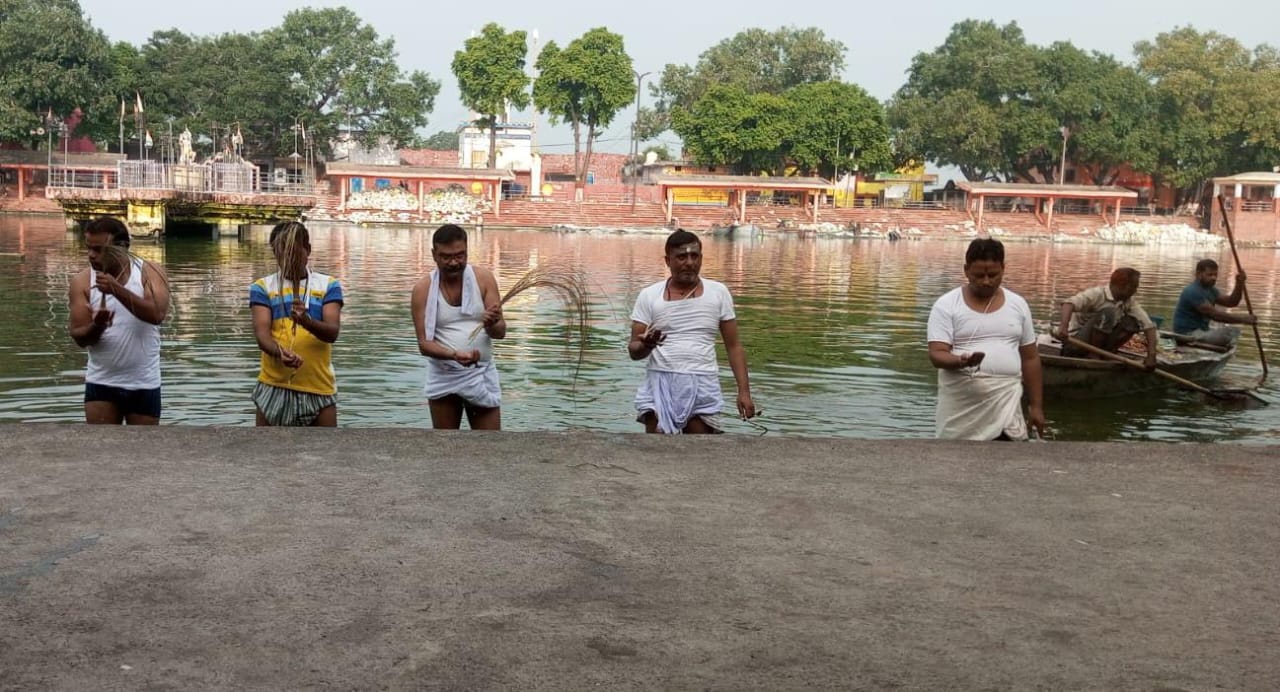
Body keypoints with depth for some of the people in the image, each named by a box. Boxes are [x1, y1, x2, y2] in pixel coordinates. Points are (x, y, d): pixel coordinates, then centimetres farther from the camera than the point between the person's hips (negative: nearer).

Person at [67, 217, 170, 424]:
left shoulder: (150, 273, -7)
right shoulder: (82, 282, -3)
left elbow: (157, 314, -25)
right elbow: (79, 337, -6)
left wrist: (117, 290, -33)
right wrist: (96, 326, -28)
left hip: (143, 384, -1)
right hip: (101, 383, 1)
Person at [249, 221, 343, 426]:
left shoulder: (328, 285, 5)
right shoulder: (262, 287, 6)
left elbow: (332, 332, -9)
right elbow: (261, 333, -8)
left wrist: (307, 321, -31)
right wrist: (280, 352, -30)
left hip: (319, 386, 0)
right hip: (274, 386, 0)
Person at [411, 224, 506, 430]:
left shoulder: (484, 279, -5)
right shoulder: (423, 289, -7)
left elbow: (501, 332, -6)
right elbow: (424, 343, -9)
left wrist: (492, 323, -30)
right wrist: (455, 355, -28)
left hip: (481, 375, 0)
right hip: (443, 377, 0)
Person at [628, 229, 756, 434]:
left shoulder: (718, 292, 6)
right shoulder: (649, 296, 4)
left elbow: (734, 346, 8)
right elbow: (634, 351, 4)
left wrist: (744, 391, 0)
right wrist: (646, 345, -21)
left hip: (703, 385, 1)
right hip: (661, 381, -1)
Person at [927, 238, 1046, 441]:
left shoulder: (1017, 305, 9)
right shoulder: (947, 305, -2)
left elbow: (1030, 358, 13)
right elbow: (936, 354, -9)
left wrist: (1036, 405, 11)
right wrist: (960, 361, -30)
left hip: (1004, 403, 2)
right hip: (960, 405, -1)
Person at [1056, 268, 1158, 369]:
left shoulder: (1129, 302, 0)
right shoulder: (1097, 294, -19)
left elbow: (1148, 325, -6)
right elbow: (1069, 303, -37)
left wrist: (1151, 355, -20)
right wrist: (1063, 327, -56)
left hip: (1099, 344, 6)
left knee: (1132, 321, -8)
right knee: (1107, 313, -27)